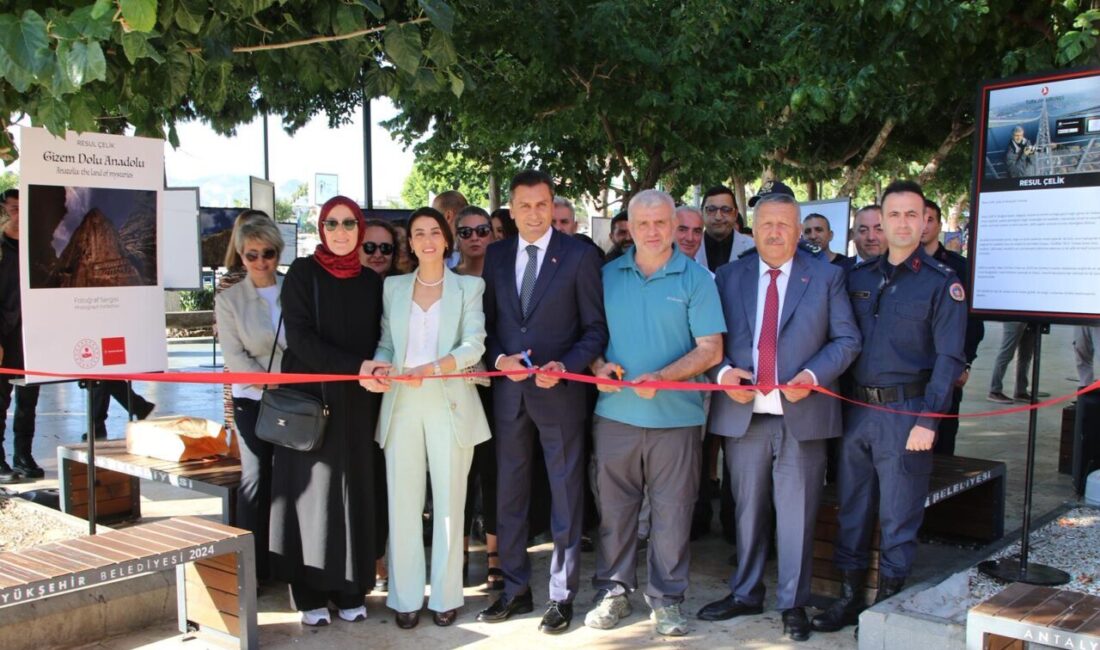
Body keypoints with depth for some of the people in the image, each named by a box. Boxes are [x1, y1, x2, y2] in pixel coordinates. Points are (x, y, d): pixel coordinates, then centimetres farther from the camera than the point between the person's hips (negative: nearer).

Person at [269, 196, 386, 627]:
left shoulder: (371, 281, 9)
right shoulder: (302, 274, -2)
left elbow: (376, 342, 13)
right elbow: (299, 337, -12)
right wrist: (355, 366, -21)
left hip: (357, 403, 3)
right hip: (309, 398, -3)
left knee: (354, 491, 6)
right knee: (312, 490, 1)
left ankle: (350, 589, 15)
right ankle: (310, 594, 10)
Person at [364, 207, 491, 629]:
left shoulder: (468, 287, 4)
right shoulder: (393, 287, 12)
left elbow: (474, 345, -8)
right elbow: (386, 342, 10)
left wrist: (431, 369, -23)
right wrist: (378, 368, -13)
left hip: (449, 403, -2)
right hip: (401, 403, 2)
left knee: (448, 503, 5)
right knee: (403, 503, 4)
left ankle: (445, 596, 15)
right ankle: (406, 597, 14)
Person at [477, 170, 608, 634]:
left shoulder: (580, 256, -4)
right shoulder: (496, 256, 8)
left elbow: (596, 328, -4)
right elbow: (488, 322, 11)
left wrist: (565, 366, -18)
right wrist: (499, 358, -8)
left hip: (559, 391, -4)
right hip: (509, 390, 4)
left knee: (566, 495, 5)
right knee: (509, 494, 12)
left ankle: (562, 595, 17)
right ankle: (515, 589, 26)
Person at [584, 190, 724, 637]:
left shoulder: (696, 278, -1)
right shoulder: (608, 276, 7)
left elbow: (710, 349, -6)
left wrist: (661, 377, -18)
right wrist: (599, 365, -9)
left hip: (676, 415, -2)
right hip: (615, 412, 2)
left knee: (672, 512, 5)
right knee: (614, 506, 8)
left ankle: (667, 598, 19)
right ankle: (613, 591, 22)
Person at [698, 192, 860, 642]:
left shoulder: (826, 276, 3)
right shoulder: (729, 276, 8)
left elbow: (846, 339, 1)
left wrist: (814, 375, -14)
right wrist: (722, 372, -10)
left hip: (802, 414, -2)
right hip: (743, 412, 2)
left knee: (797, 513, 5)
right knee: (748, 509, 13)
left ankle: (794, 604, 19)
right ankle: (745, 594, 28)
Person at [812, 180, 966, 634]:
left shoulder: (942, 283, -3)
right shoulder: (858, 277, 10)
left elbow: (948, 358, -7)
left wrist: (927, 420, -14)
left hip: (905, 410, -4)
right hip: (856, 408, 5)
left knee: (898, 516, 4)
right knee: (851, 507, 12)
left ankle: (888, 601, 19)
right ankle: (849, 597, 24)